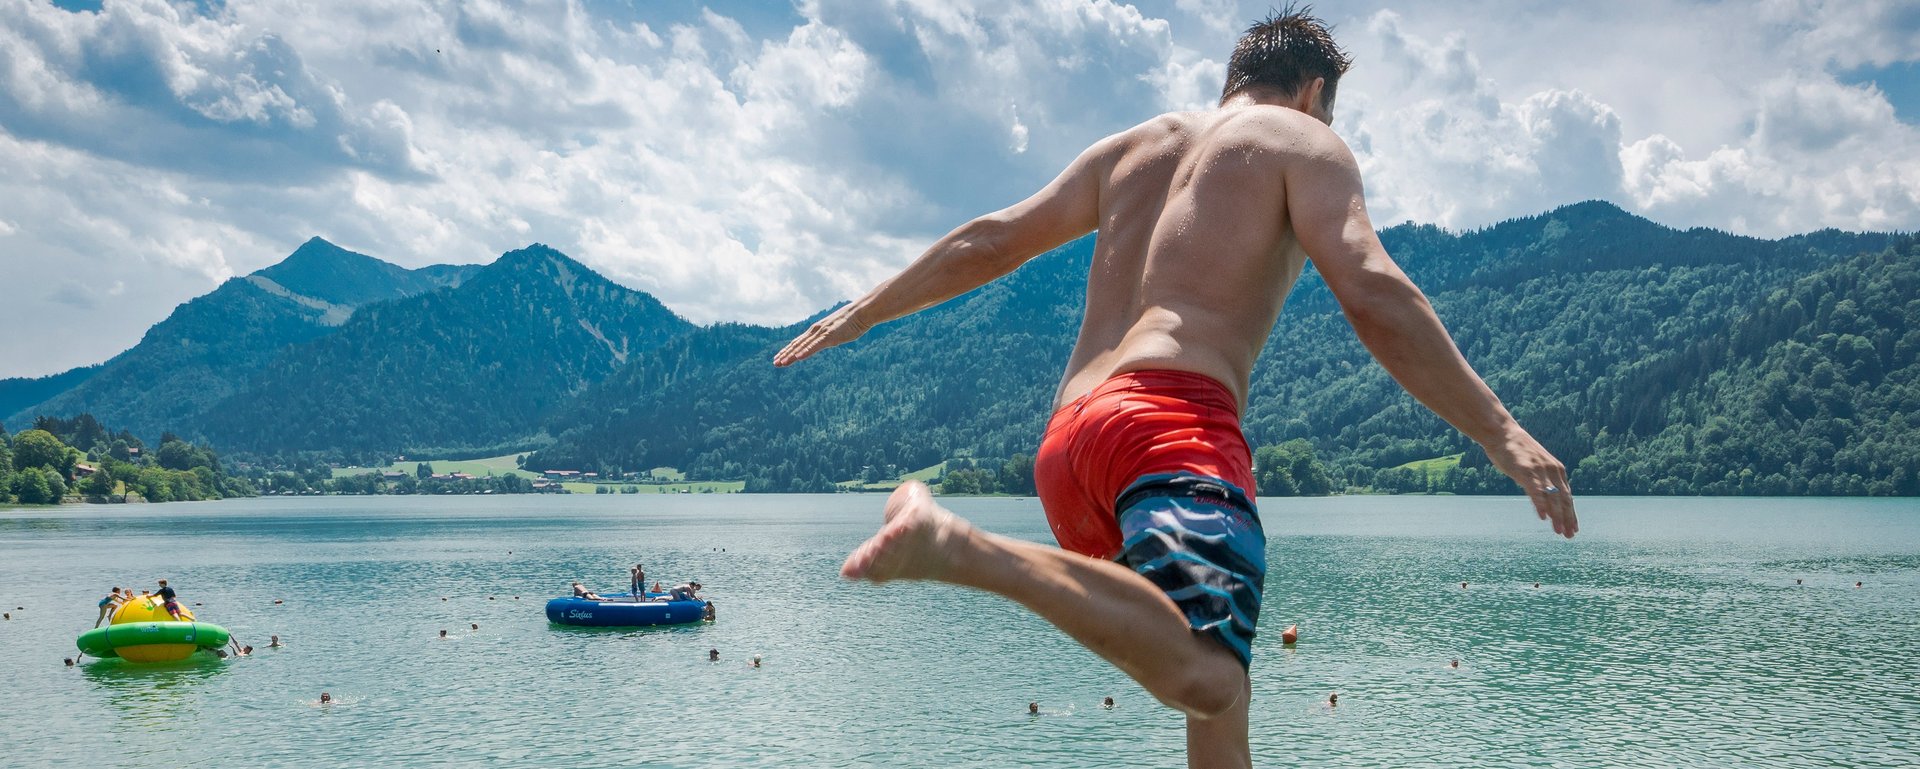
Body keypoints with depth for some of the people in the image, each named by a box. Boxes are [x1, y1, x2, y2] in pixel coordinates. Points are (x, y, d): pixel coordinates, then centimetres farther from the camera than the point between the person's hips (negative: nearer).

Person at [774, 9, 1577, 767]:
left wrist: (859, 314, 38)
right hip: (1173, 421, -8)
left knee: (1218, 698, 21)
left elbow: (990, 243, 29)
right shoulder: (1304, 142, 11)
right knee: (1206, 681, -29)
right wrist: (1499, 431, -6)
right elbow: (1373, 295, -6)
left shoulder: (1128, 148, 28)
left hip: (1066, 438, 8)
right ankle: (953, 544, -38)